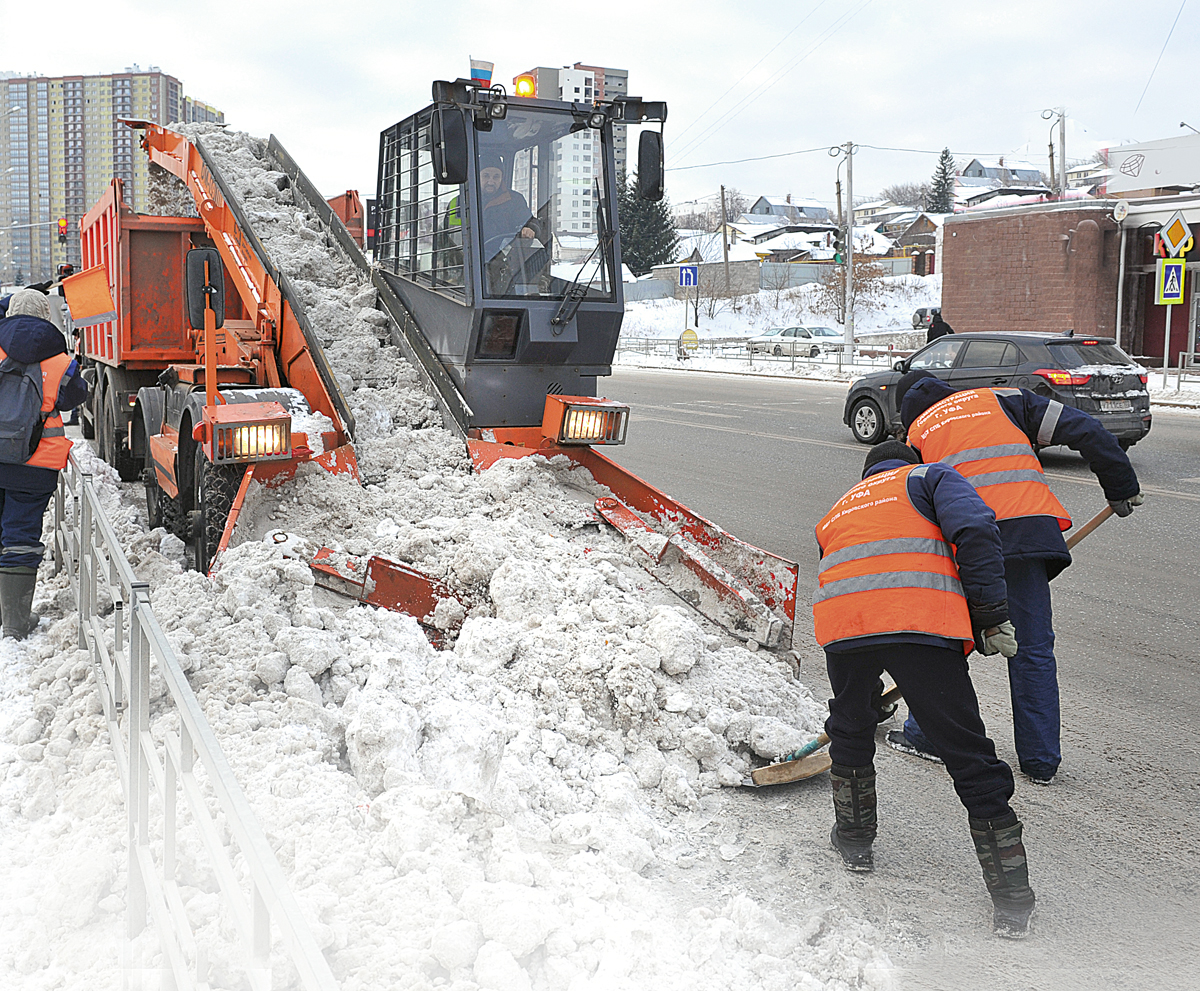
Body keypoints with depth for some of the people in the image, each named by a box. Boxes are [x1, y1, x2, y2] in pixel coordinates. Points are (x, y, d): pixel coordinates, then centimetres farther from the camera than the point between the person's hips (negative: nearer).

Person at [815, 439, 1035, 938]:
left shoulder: (837, 511, 38)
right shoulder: (930, 477, 25)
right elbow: (975, 532, 2)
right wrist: (990, 615, 4)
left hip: (841, 625, 4)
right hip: (923, 623, -3)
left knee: (851, 729, 31)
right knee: (969, 756, 6)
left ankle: (854, 839, 44)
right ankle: (1012, 901, 10)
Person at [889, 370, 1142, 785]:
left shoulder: (916, 436, 22)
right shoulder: (1000, 400, 22)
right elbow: (1083, 429, 11)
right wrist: (1121, 488, 16)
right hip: (1030, 529, 1)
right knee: (1033, 648, 10)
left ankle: (926, 735, 26)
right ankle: (1041, 761, 16)